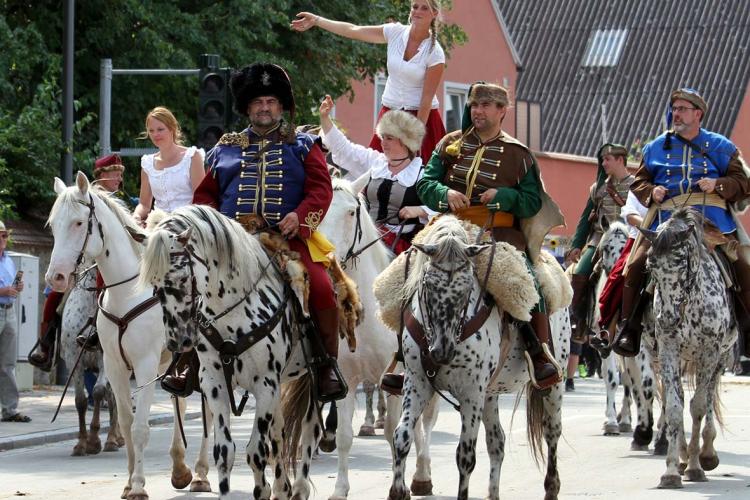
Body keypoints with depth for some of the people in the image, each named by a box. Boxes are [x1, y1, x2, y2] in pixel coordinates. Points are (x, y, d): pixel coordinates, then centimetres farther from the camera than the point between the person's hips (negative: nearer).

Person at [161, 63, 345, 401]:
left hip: (289, 237, -1)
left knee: (321, 289, -25)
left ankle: (328, 365, -9)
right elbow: (204, 194, 21)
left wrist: (300, 216, -15)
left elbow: (321, 189, 4)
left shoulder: (303, 146, 15)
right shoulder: (225, 149, 21)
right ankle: (188, 364, -10)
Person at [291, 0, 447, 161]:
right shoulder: (395, 32, -2)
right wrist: (316, 20, -1)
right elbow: (352, 31, 1)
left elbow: (427, 98, -13)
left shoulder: (435, 53, -13)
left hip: (422, 117, -4)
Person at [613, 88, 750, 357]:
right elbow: (638, 180, 21)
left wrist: (717, 185, -11)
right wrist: (651, 191, -1)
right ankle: (628, 328, -11)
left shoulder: (721, 147, 13)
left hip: (713, 221, -1)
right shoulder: (656, 147, 17)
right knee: (637, 264, -19)